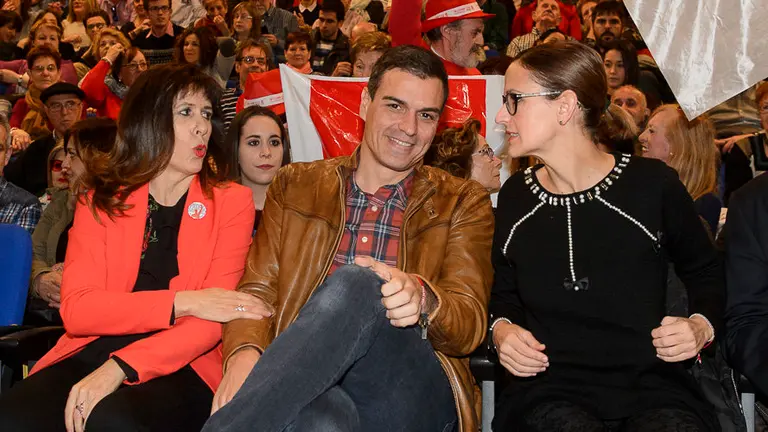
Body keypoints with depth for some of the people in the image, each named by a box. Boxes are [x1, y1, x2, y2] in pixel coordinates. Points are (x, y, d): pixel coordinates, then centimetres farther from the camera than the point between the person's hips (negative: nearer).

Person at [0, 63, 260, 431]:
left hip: (180, 364, -2)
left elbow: (213, 318, -5)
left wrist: (118, 369, -19)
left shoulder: (232, 201, 5)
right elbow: (76, 309, -3)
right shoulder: (100, 198, 10)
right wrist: (182, 302, -16)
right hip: (90, 354, 2)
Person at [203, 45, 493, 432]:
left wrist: (422, 298, -21)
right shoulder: (295, 186, 18)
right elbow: (257, 292, 11)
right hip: (307, 383, -1)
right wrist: (243, 352, -13)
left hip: (418, 394, 1)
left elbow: (470, 327, 4)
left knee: (354, 283, -33)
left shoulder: (464, 204, 13)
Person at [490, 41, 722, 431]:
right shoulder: (516, 196, 9)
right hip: (549, 388, 1)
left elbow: (706, 273, 16)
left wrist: (702, 325, -3)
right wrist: (501, 328, 4)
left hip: (650, 381, -1)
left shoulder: (652, 184, -1)